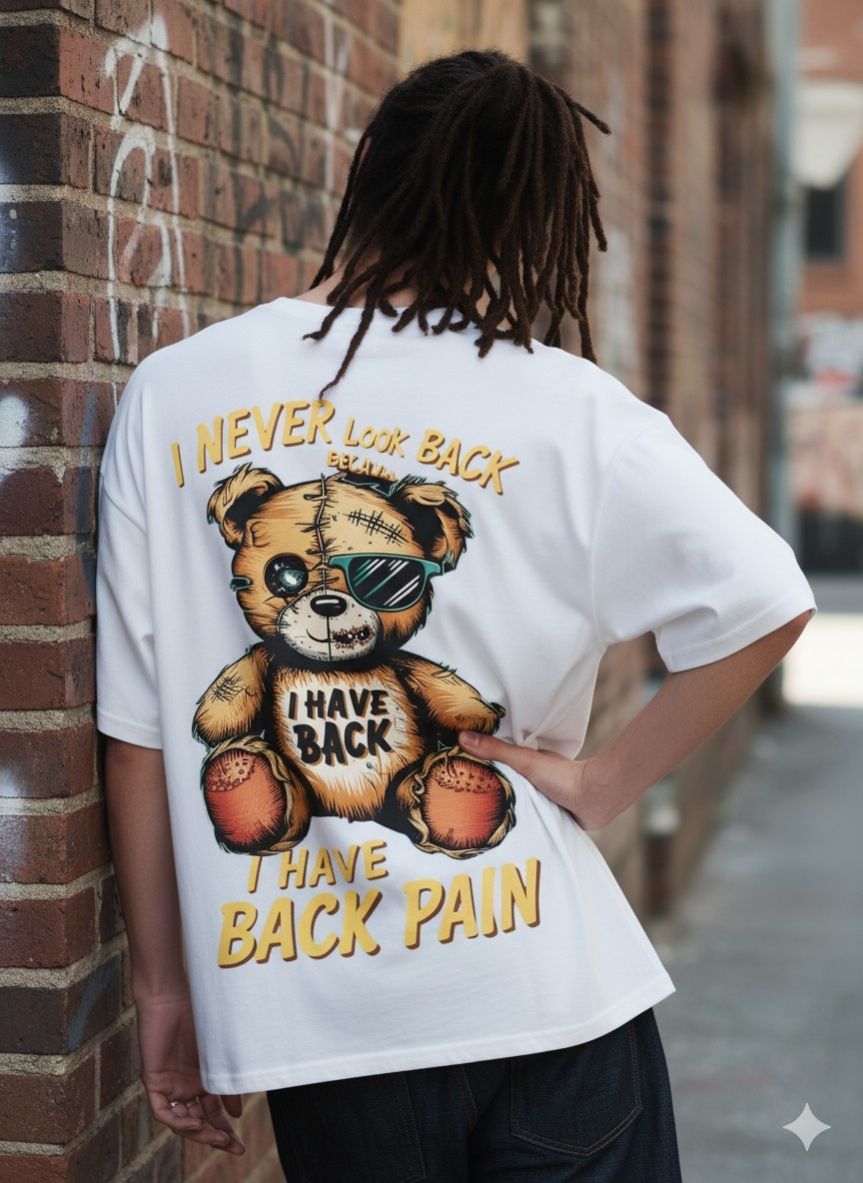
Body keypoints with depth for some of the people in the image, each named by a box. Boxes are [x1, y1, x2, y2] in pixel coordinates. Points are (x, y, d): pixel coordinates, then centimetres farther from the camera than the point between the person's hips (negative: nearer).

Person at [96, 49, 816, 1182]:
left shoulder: (167, 396, -1)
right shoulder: (567, 407, -8)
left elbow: (138, 732, 1)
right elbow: (766, 602, -15)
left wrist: (166, 985, 10)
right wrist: (602, 783, -4)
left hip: (307, 1026, 2)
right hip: (542, 993, -2)